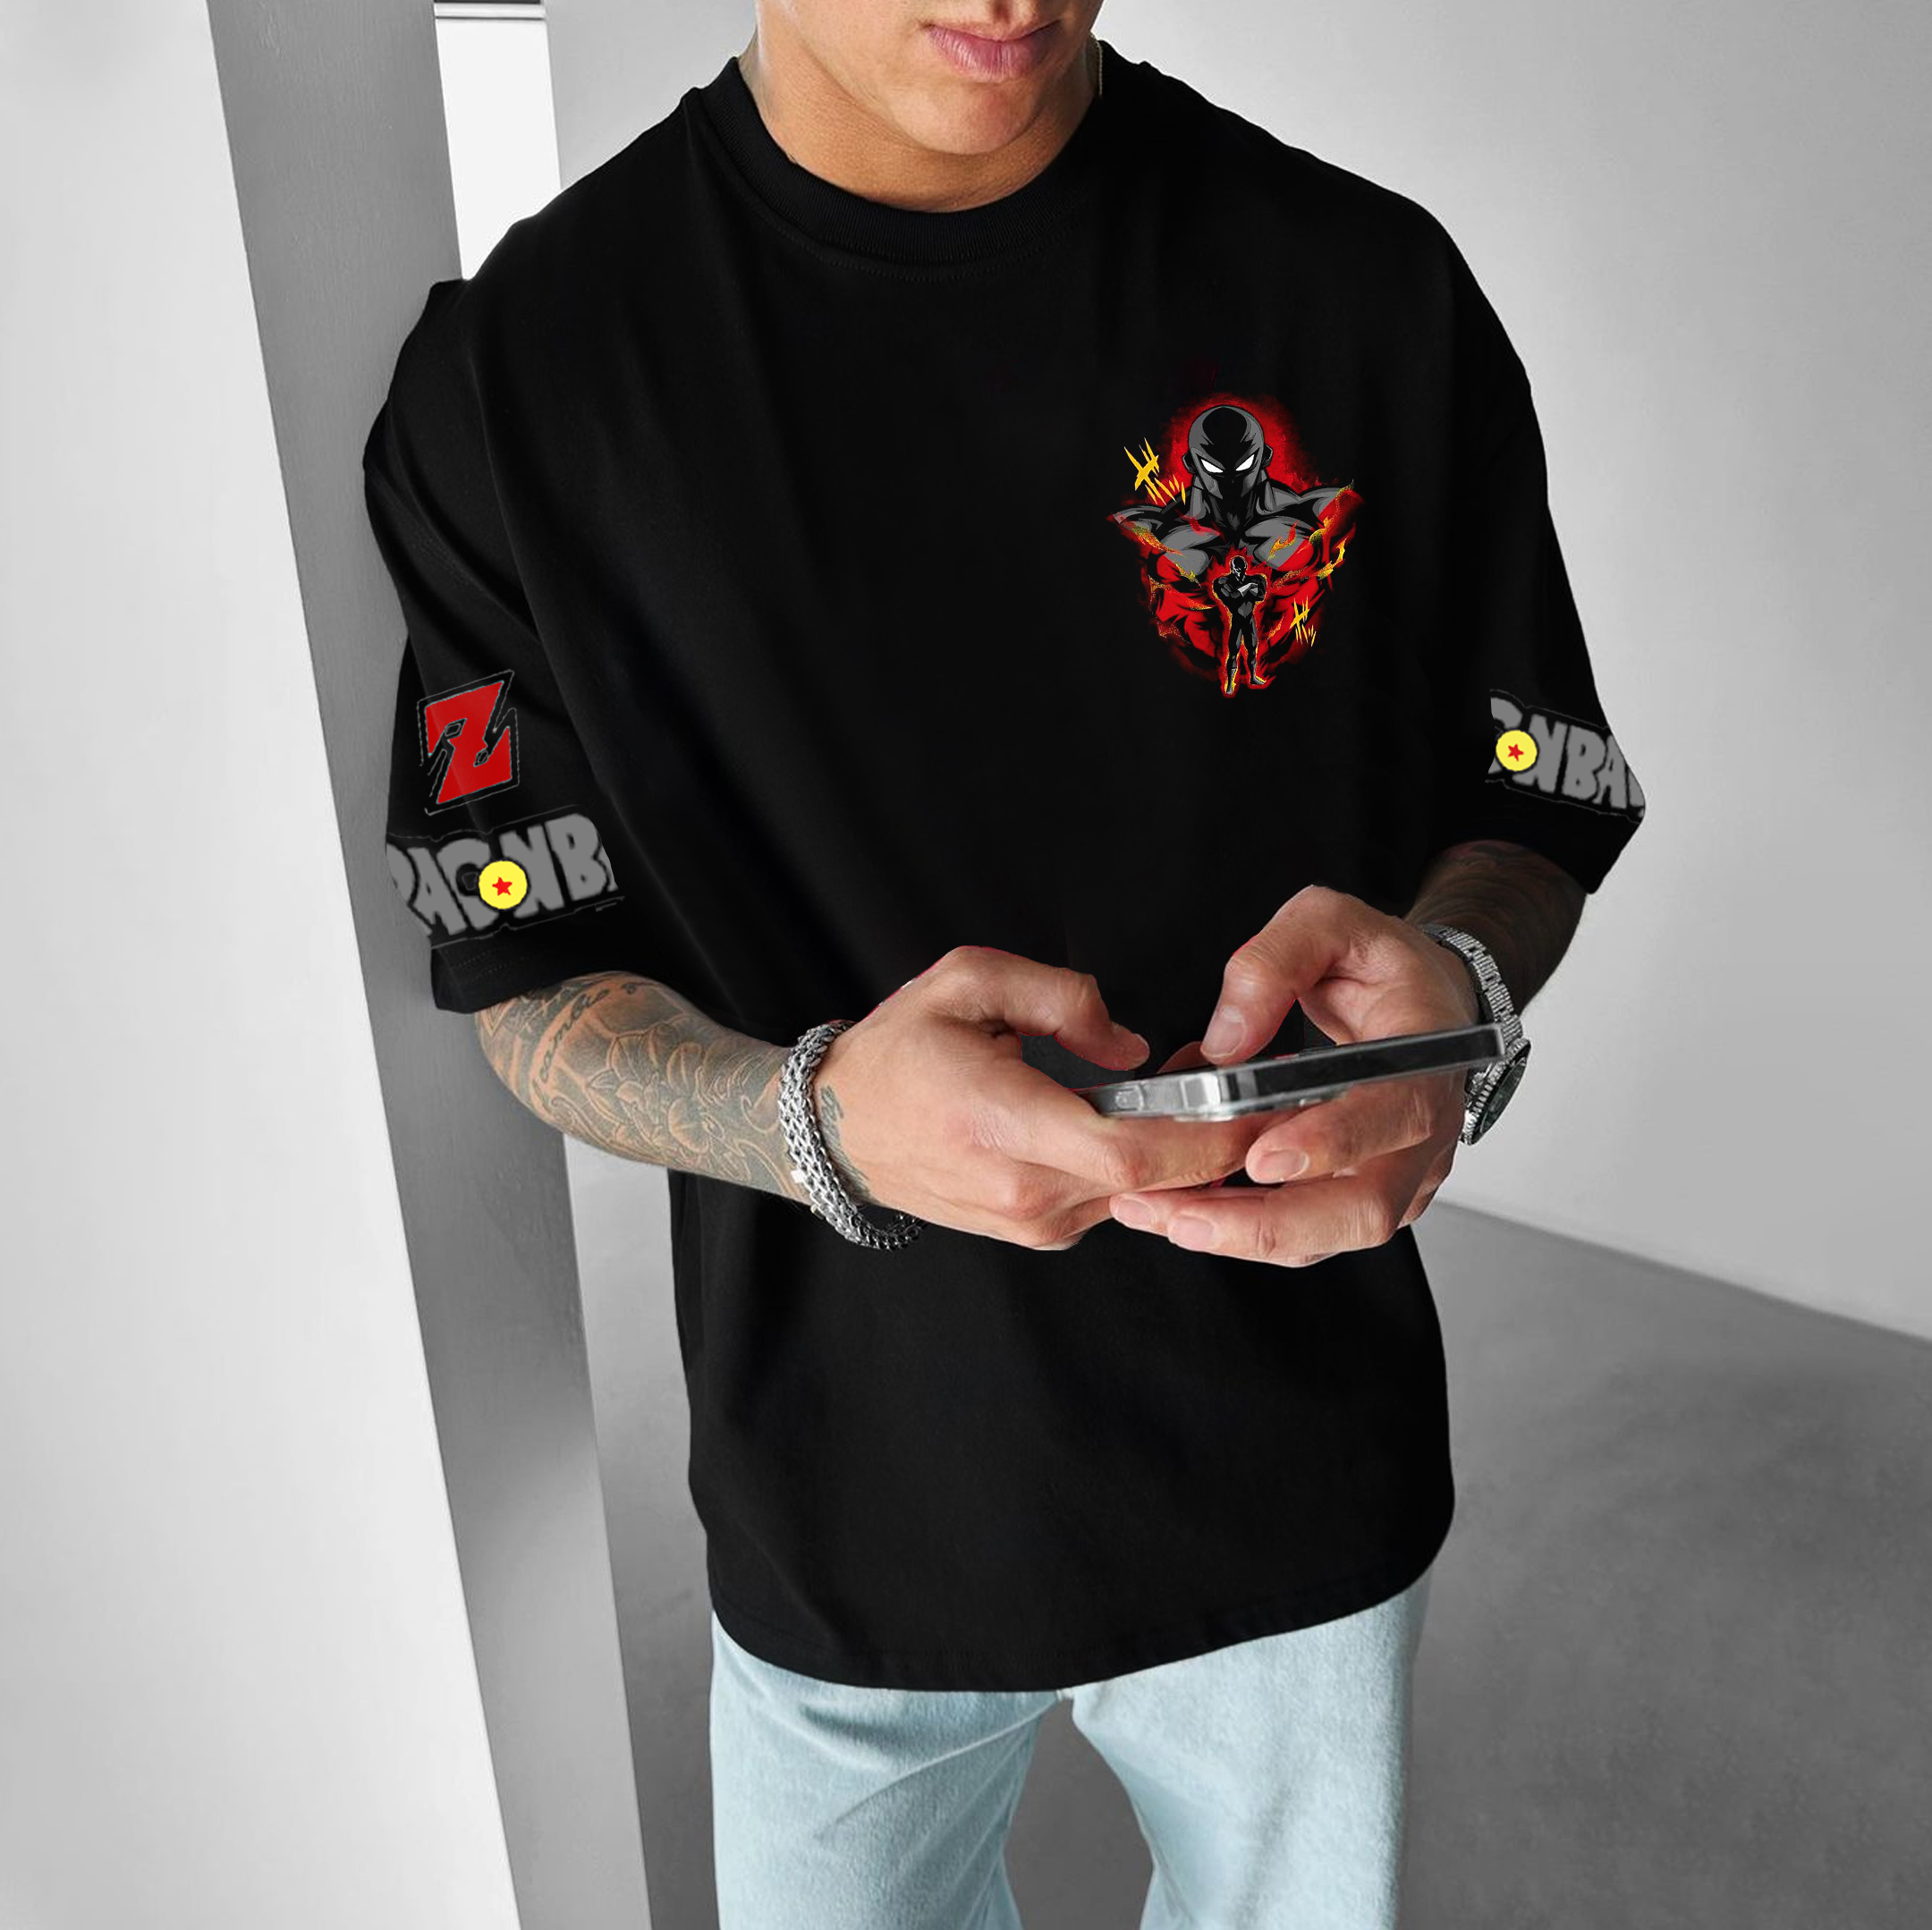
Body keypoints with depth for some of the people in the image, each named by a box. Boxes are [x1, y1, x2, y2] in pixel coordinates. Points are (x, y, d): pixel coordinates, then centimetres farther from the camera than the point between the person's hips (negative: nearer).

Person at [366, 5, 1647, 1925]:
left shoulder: (1371, 285, -9)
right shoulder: (518, 364, -12)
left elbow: (1535, 812, -1)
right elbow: (532, 989, -8)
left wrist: (1457, 986, -25)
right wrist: (820, 1113, -29)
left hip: (1294, 1472, 2)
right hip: (846, 1503, 0)